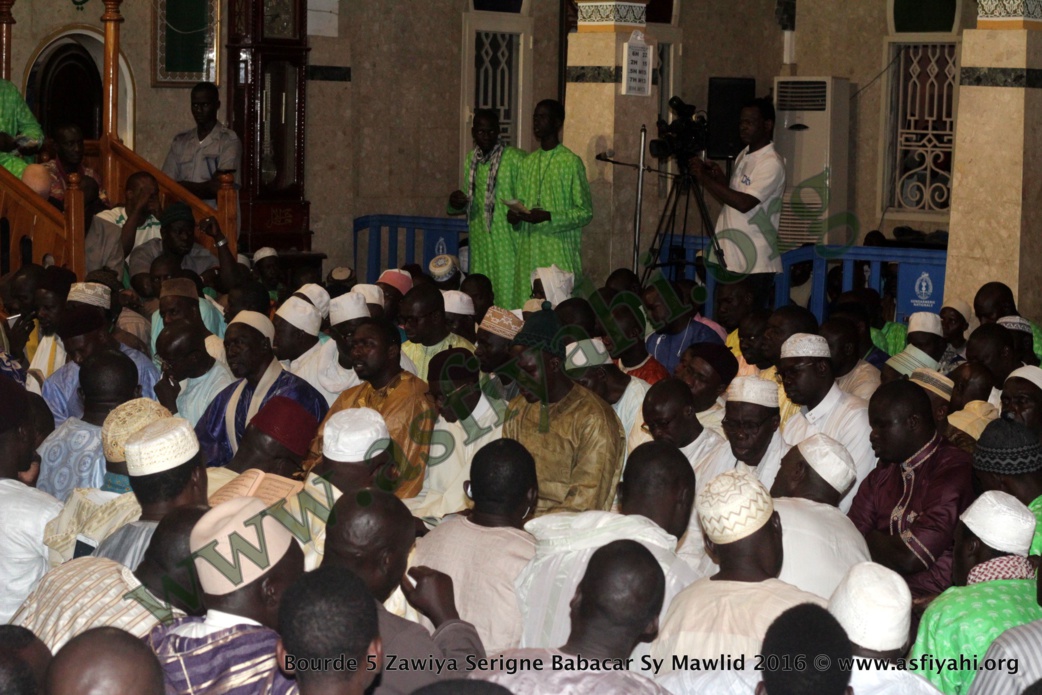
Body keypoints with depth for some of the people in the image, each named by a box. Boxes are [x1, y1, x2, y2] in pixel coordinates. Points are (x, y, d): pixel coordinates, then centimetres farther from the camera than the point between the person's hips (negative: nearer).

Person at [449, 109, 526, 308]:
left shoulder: (514, 158, -8)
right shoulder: (471, 160, 13)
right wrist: (457, 204, 4)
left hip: (506, 241, -6)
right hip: (480, 241, 6)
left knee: (507, 291, -7)